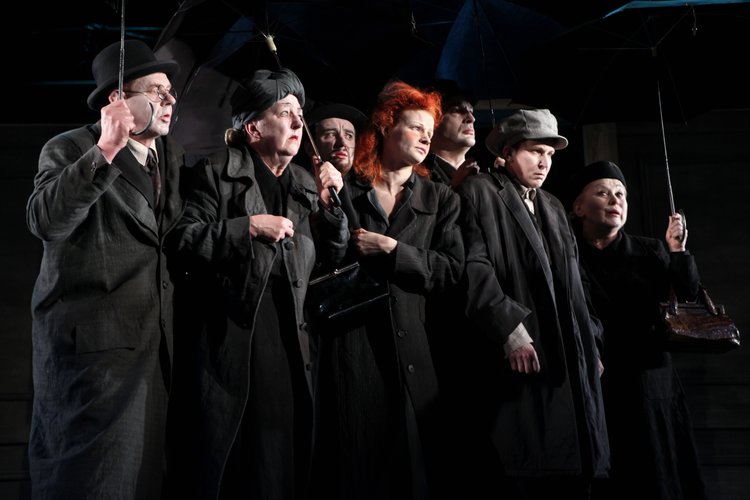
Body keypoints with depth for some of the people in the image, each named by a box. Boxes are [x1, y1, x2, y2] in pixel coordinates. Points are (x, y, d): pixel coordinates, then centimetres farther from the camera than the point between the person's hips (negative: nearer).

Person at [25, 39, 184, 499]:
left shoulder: (174, 155, 13)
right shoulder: (70, 149, -5)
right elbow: (45, 222, -23)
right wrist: (106, 150, -28)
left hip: (157, 340, 6)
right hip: (92, 341, -6)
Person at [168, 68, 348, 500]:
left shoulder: (306, 183, 15)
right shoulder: (216, 173, -1)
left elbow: (336, 253, 15)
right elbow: (184, 240, -11)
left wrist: (329, 203, 2)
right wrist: (249, 227, -16)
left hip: (289, 331, 5)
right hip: (230, 329, -4)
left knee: (280, 456, 9)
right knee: (216, 456, 2)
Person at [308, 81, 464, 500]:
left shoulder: (441, 199, 13)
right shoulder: (345, 190, 6)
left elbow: (451, 269, 1)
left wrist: (393, 250, -8)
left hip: (410, 344, 2)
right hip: (349, 339, -2)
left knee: (413, 464, 6)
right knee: (353, 462, 1)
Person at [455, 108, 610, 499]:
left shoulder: (554, 208, 25)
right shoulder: (478, 192, 1)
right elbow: (473, 266, -12)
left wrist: (590, 341, 17)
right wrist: (508, 324, -19)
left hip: (569, 360, 7)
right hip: (518, 355, -7)